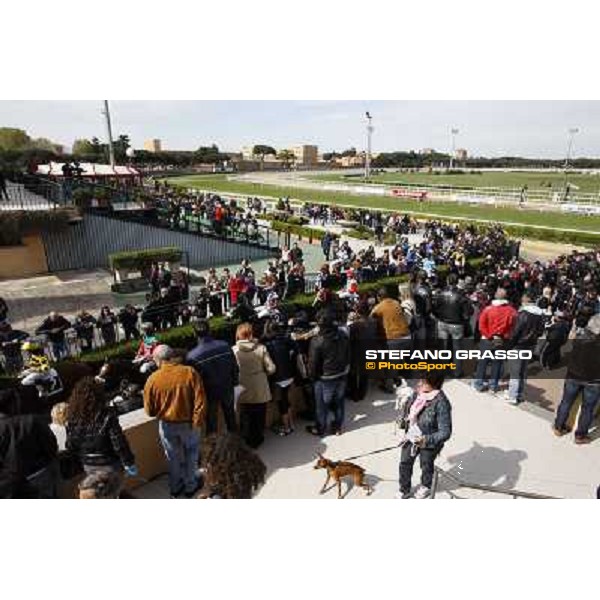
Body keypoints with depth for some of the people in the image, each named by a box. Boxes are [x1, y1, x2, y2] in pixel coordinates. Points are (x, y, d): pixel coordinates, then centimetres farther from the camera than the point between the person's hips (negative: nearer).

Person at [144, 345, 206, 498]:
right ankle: (190, 486, 36)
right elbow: (200, 401, -19)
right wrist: (196, 422, -9)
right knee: (191, 456, 22)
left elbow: (149, 411, -5)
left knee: (173, 458, 23)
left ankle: (175, 488, 40)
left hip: (167, 426, 1)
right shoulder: (189, 372, -16)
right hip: (188, 423, -1)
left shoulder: (153, 379, -14)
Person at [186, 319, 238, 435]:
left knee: (211, 418, 19)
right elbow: (235, 368, -6)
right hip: (227, 388, 3)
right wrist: (234, 382, 11)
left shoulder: (192, 356, -25)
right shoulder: (225, 346, -18)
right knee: (230, 413, 26)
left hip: (210, 393, -3)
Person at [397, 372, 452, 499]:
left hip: (429, 443, -5)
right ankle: (405, 490, 44)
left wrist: (426, 440, -38)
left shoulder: (441, 403, -33)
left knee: (426, 466, 24)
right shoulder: (419, 393, -14)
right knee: (405, 463, 19)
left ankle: (426, 487, 55)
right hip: (412, 437, 5)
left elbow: (445, 432, -29)